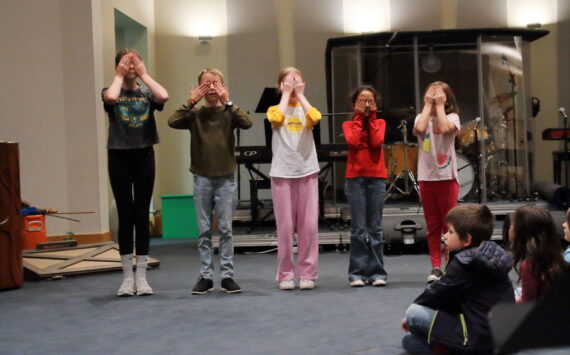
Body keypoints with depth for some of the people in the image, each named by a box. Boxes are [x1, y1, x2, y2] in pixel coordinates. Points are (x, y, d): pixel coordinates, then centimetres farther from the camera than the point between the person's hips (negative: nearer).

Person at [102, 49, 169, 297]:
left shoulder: (146, 93, 7)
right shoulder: (111, 92, 3)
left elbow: (164, 96, -16)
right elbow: (111, 98, -23)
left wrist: (144, 75, -5)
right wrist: (119, 76, -7)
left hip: (144, 155, 1)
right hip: (119, 156, -1)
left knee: (142, 216, 3)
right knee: (125, 216, 2)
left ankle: (141, 276, 10)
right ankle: (127, 277, 10)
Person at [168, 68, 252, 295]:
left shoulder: (228, 112, 2)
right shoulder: (194, 113, 3)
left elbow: (247, 123, -17)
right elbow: (173, 122, -14)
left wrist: (227, 102, -16)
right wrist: (191, 102, -14)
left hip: (226, 177, -1)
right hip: (201, 177, 1)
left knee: (226, 229, 2)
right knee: (204, 230, 5)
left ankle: (227, 276, 8)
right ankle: (205, 276, 11)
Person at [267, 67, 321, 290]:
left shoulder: (305, 108, 11)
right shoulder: (275, 109, 8)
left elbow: (314, 118, -14)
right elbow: (277, 118, -18)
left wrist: (300, 95, -6)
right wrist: (286, 94, -7)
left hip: (307, 171, 1)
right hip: (282, 173, -1)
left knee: (309, 225, -1)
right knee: (285, 226, -1)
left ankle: (307, 274, 7)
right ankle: (285, 275, 8)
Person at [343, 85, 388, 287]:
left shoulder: (380, 123, 12)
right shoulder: (349, 124, 9)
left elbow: (377, 142, -8)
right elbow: (353, 141, -12)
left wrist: (370, 118, -1)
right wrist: (359, 118, -3)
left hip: (376, 178, 1)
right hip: (355, 178, -1)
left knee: (375, 228, 3)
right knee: (358, 229, -3)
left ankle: (377, 272, 7)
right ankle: (358, 273, 1)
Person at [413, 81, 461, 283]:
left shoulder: (452, 117, 3)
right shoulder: (422, 117, 9)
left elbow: (446, 128, -20)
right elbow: (419, 129, -15)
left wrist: (439, 106, -8)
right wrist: (428, 105, -5)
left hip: (447, 177, -2)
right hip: (426, 178, 2)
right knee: (432, 226, 6)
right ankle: (435, 267, 11)